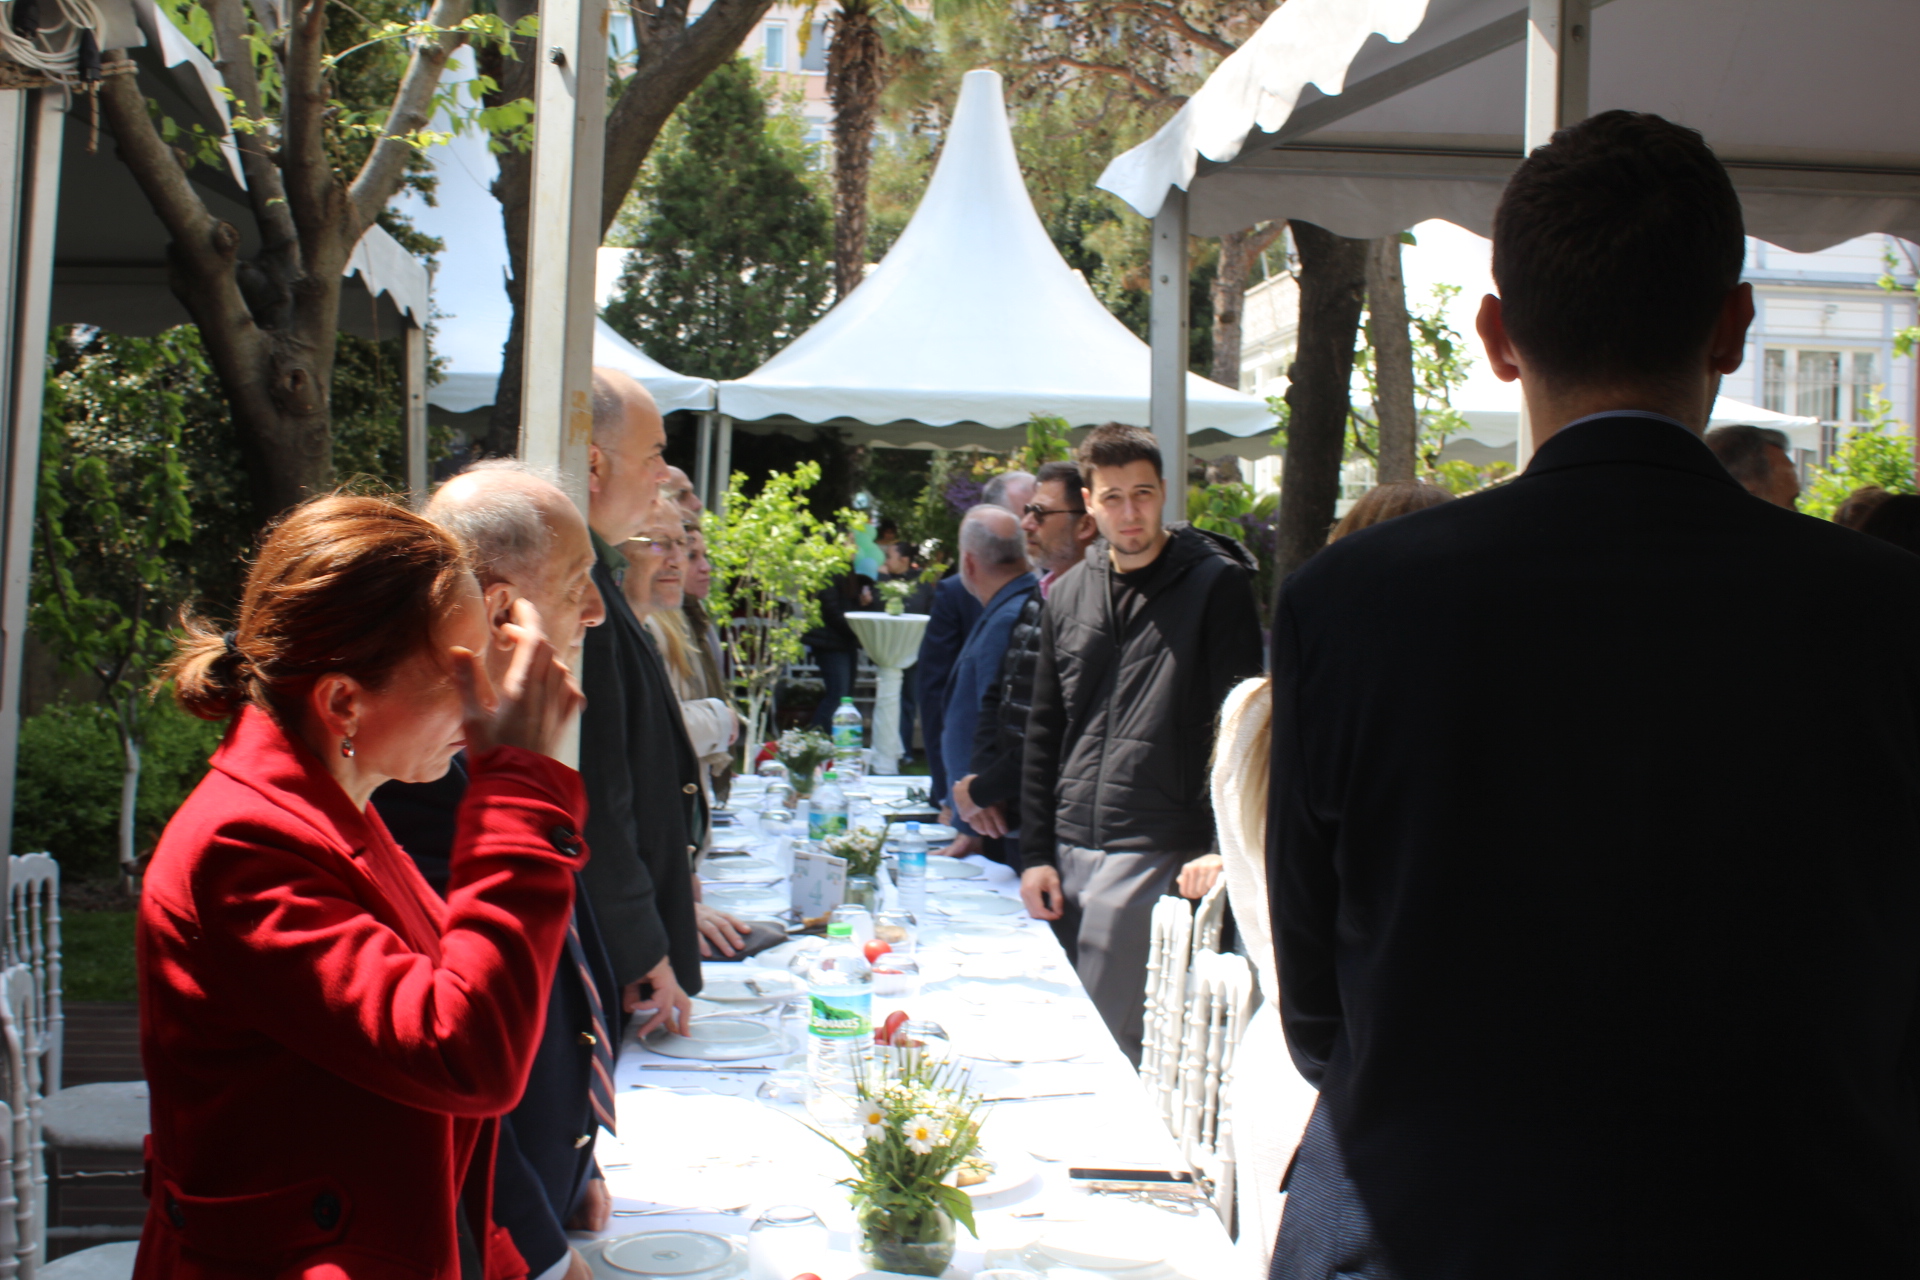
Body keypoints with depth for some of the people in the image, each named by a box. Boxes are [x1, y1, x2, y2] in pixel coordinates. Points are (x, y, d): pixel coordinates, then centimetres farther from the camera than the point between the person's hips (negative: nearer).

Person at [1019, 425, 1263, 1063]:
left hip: (1156, 856, -5)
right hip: (1071, 852, 6)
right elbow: (1043, 733, 14)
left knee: (1110, 1040, -7)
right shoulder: (1068, 594, 12)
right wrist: (1036, 853, 9)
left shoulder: (1216, 585, -4)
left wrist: (1218, 844, -16)